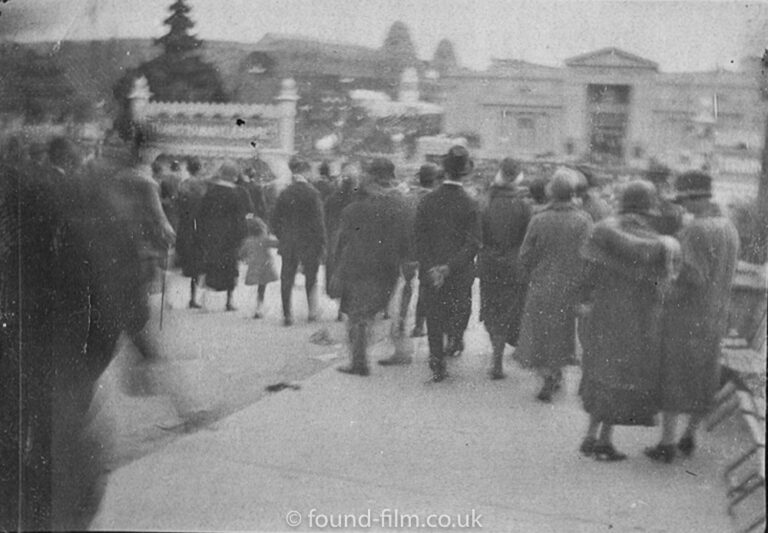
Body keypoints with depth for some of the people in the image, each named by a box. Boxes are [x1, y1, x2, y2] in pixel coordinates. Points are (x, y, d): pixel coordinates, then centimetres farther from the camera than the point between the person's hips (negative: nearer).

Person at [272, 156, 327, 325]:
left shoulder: (284, 193, 1)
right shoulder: (312, 193, -11)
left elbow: (275, 220, 6)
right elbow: (318, 221, -11)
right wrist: (321, 243, -5)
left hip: (288, 243, 3)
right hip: (308, 242, -3)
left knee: (287, 279, 9)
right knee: (311, 278, 13)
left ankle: (287, 314, 9)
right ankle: (312, 311, 13)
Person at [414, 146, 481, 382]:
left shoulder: (427, 201, -5)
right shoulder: (470, 205, -11)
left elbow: (418, 237, -7)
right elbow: (473, 244, -15)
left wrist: (430, 267, -8)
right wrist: (450, 267, -15)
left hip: (430, 271, 2)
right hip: (460, 274, -2)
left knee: (434, 318, 10)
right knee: (460, 310, 24)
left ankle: (437, 366, 10)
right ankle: (455, 337, 3)